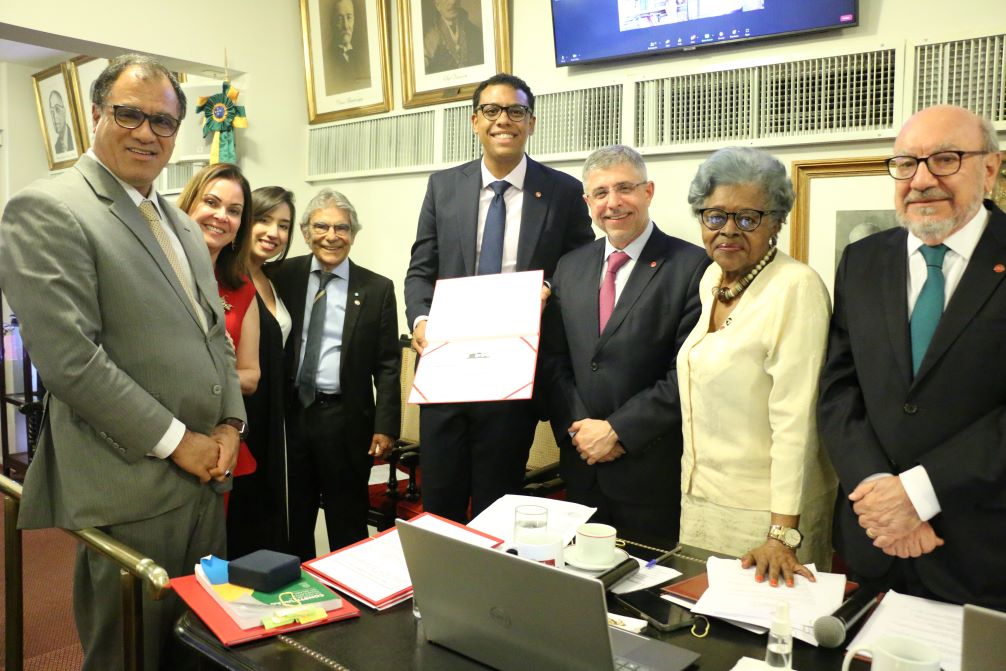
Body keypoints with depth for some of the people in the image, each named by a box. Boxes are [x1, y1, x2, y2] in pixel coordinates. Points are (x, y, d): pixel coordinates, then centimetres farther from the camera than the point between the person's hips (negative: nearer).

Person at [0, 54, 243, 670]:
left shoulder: (181, 224, 16)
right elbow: (69, 359, -18)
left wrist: (230, 423, 3)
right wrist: (176, 441, -14)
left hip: (204, 475, 7)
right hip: (130, 488, -7)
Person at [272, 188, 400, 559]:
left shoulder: (377, 289, -2)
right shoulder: (285, 276, 3)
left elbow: (388, 364, -2)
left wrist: (385, 426, -8)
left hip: (346, 418, -2)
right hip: (291, 412, 2)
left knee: (347, 522, 10)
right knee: (293, 517, 16)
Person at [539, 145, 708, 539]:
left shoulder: (692, 267, -10)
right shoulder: (570, 267, 8)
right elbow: (553, 360, 8)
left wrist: (618, 431, -14)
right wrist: (578, 428, -6)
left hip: (654, 472, -4)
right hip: (582, 463, 5)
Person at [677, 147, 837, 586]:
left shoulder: (797, 287, -18)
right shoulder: (711, 279, 5)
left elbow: (796, 419, -22)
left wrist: (783, 534, -23)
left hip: (763, 510, -7)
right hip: (700, 497, 7)